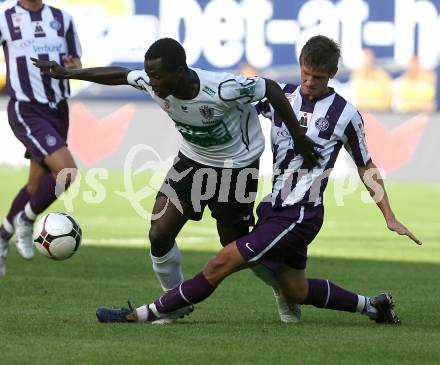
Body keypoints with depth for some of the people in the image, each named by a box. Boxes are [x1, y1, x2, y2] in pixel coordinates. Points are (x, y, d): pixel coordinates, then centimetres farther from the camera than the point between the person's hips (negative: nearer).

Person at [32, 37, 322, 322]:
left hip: (237, 164, -5)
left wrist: (299, 138, -18)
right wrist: (69, 73, 4)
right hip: (192, 159, 5)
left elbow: (271, 89, -22)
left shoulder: (222, 89, -36)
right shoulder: (151, 83, -19)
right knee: (159, 234, -7)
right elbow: (121, 75, 2)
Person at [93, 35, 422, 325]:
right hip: (273, 207, 7)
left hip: (300, 216, -7)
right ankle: (371, 305, 34)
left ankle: (145, 314, -3)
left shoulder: (344, 114, -6)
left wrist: (390, 218, 2)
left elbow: (366, 167, 5)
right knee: (295, 291, 16)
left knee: (222, 264, -11)